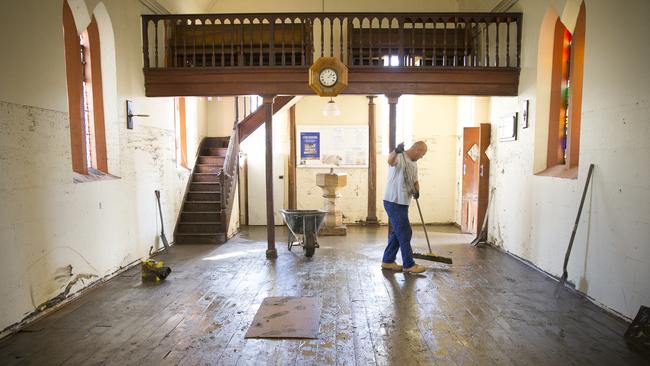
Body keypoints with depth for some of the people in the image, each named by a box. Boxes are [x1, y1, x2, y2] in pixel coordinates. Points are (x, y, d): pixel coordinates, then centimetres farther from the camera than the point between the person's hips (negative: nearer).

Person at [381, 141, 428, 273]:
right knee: (405, 233, -3)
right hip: (393, 202, -10)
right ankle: (409, 265, 8)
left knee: (397, 233, 15)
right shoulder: (399, 157, -13)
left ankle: (388, 261, 26)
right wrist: (396, 151, -59)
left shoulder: (414, 164, 17)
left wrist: (416, 191, -4)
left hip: (402, 203, 10)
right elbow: (390, 161, -36)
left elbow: (415, 181, 19)